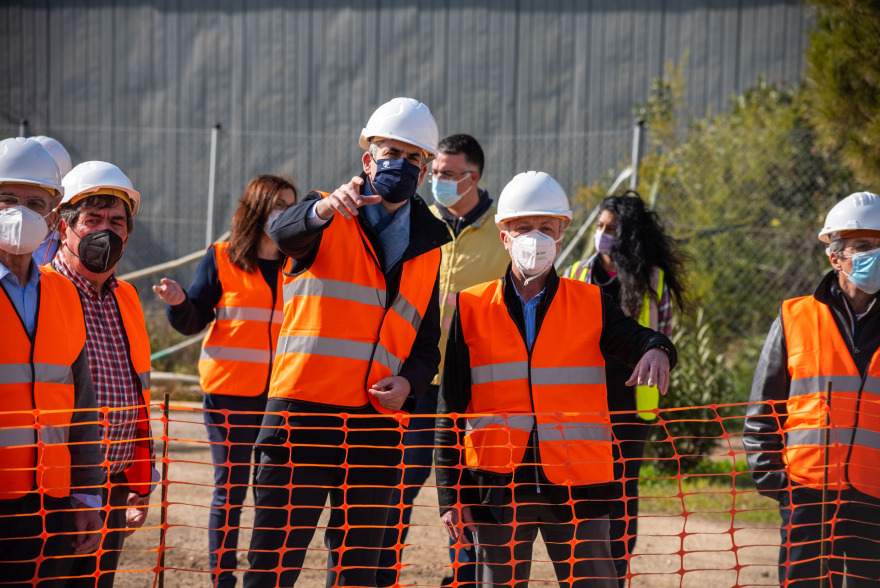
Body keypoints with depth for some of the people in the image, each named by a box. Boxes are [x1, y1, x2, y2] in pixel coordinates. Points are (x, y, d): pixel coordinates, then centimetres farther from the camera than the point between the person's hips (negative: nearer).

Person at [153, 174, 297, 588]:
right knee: (230, 490, 0)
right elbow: (192, 321, 0)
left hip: (281, 397, 3)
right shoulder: (222, 259, 2)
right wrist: (178, 301, -20)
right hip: (230, 393, -2)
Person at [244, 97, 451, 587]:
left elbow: (428, 340, 20)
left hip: (377, 424, 4)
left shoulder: (428, 247, 16)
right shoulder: (327, 220, 3)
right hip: (303, 413, -4)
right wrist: (323, 209, -44)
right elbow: (285, 233, -21)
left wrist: (409, 384, -3)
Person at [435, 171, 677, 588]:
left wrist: (655, 350, -34)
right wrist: (450, 494, 2)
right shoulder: (471, 310, 6)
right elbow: (451, 408, 6)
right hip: (496, 484, 0)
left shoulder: (590, 305, 8)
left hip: (577, 484, 0)